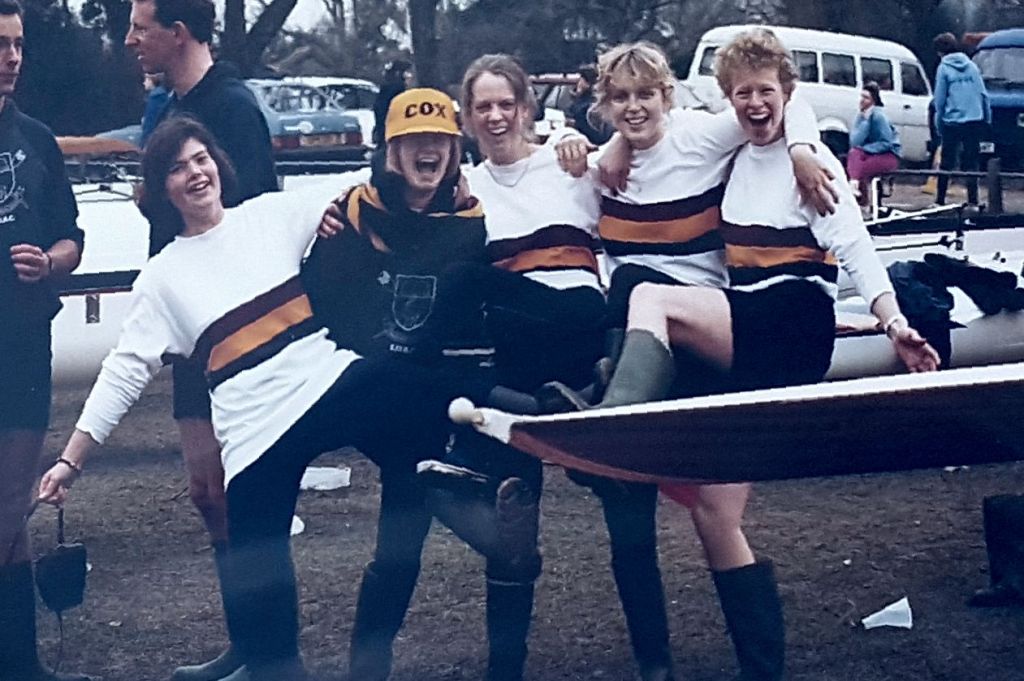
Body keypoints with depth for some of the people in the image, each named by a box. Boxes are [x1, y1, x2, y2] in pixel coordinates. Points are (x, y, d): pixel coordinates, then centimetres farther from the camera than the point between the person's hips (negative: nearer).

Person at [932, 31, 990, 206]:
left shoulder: (943, 68, -4)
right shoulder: (971, 66, 7)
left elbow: (940, 100, -4)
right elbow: (983, 94, 7)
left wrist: (939, 125, 3)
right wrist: (987, 118, 12)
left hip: (952, 122, -3)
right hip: (975, 120, 3)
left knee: (946, 162, 7)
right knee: (972, 162, 4)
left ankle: (940, 200, 11)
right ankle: (973, 200, -1)